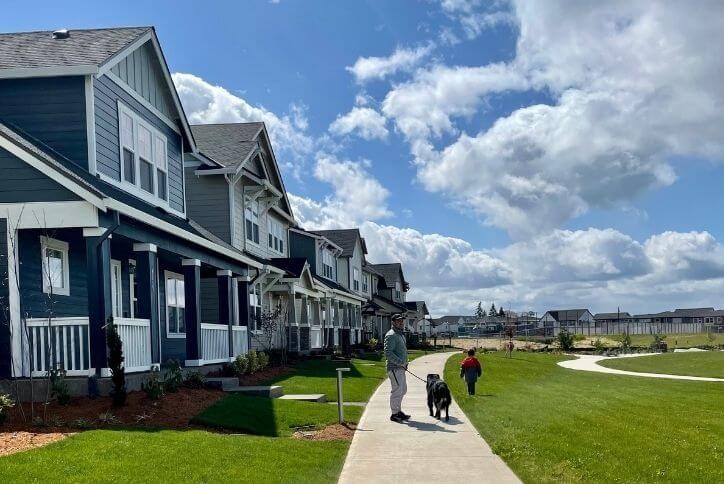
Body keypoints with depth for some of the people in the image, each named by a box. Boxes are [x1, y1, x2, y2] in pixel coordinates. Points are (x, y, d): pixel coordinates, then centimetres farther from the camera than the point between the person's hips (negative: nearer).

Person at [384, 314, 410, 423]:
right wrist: (401, 363, -21)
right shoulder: (391, 335, -13)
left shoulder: (401, 335, 19)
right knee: (397, 390, -7)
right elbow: (388, 353, -21)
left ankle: (398, 411, 28)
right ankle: (395, 414, 1)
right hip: (394, 368, -10)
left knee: (403, 389, 16)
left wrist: (405, 363, 12)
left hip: (401, 367, 10)